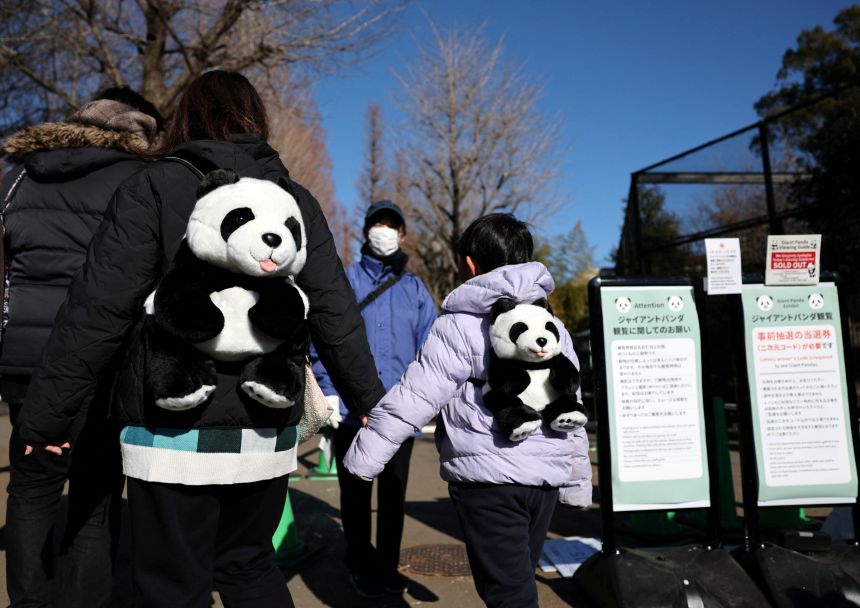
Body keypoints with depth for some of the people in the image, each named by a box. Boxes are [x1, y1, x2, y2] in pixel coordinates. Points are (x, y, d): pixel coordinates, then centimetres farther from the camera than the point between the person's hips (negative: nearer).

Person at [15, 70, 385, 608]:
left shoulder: (154, 188, -4)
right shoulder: (298, 201, 6)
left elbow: (97, 312, -9)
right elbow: (336, 315, 5)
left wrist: (47, 415, 0)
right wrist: (369, 399, 15)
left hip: (176, 430, -4)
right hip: (268, 430, 4)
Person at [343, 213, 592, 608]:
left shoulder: (459, 325, -8)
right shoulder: (553, 326, 12)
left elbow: (413, 398, -13)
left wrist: (363, 457, -6)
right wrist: (577, 481, 24)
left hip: (488, 478, -7)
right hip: (546, 476, 7)